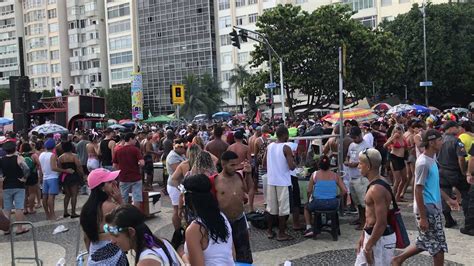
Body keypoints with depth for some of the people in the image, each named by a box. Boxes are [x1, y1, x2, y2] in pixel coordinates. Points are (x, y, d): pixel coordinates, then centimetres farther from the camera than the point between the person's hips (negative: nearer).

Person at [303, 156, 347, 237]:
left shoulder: (315, 174, -5)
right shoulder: (335, 175, 0)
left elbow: (309, 191, -5)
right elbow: (344, 191, -3)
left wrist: (310, 198, 15)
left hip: (318, 204, -2)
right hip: (333, 204, 2)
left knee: (307, 208, 31)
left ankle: (309, 228, 18)